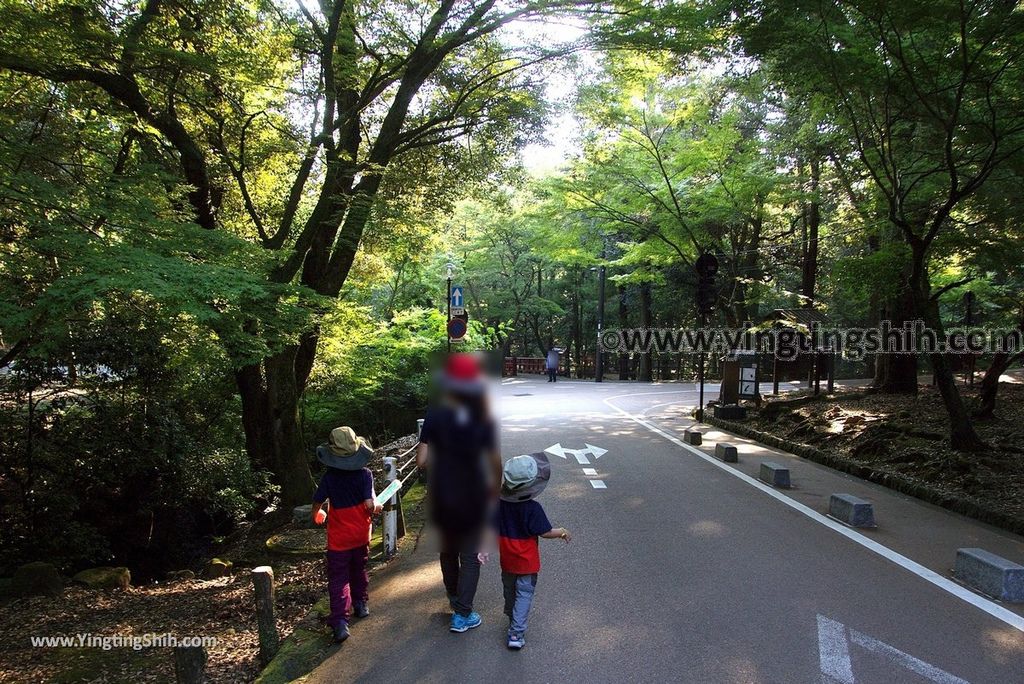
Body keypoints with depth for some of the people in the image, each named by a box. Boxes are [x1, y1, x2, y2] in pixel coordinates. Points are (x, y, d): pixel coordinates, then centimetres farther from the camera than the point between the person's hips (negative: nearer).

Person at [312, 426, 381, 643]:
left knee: (338, 578, 1)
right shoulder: (365, 474, -13)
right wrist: (376, 509, 2)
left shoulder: (329, 477, -12)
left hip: (338, 538, -2)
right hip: (361, 534, 2)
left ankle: (340, 621, -10)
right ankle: (361, 604, 39)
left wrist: (317, 517, 16)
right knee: (359, 570, 24)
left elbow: (317, 503, -6)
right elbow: (369, 504, -20)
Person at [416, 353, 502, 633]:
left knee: (448, 552, 21)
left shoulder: (434, 417, -9)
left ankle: (455, 602, 38)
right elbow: (495, 461, -10)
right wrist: (494, 488, 6)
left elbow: (421, 460, -12)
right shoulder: (483, 420, -11)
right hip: (473, 497, -2)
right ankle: (463, 615, 11)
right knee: (470, 556, 10)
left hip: (442, 497, 2)